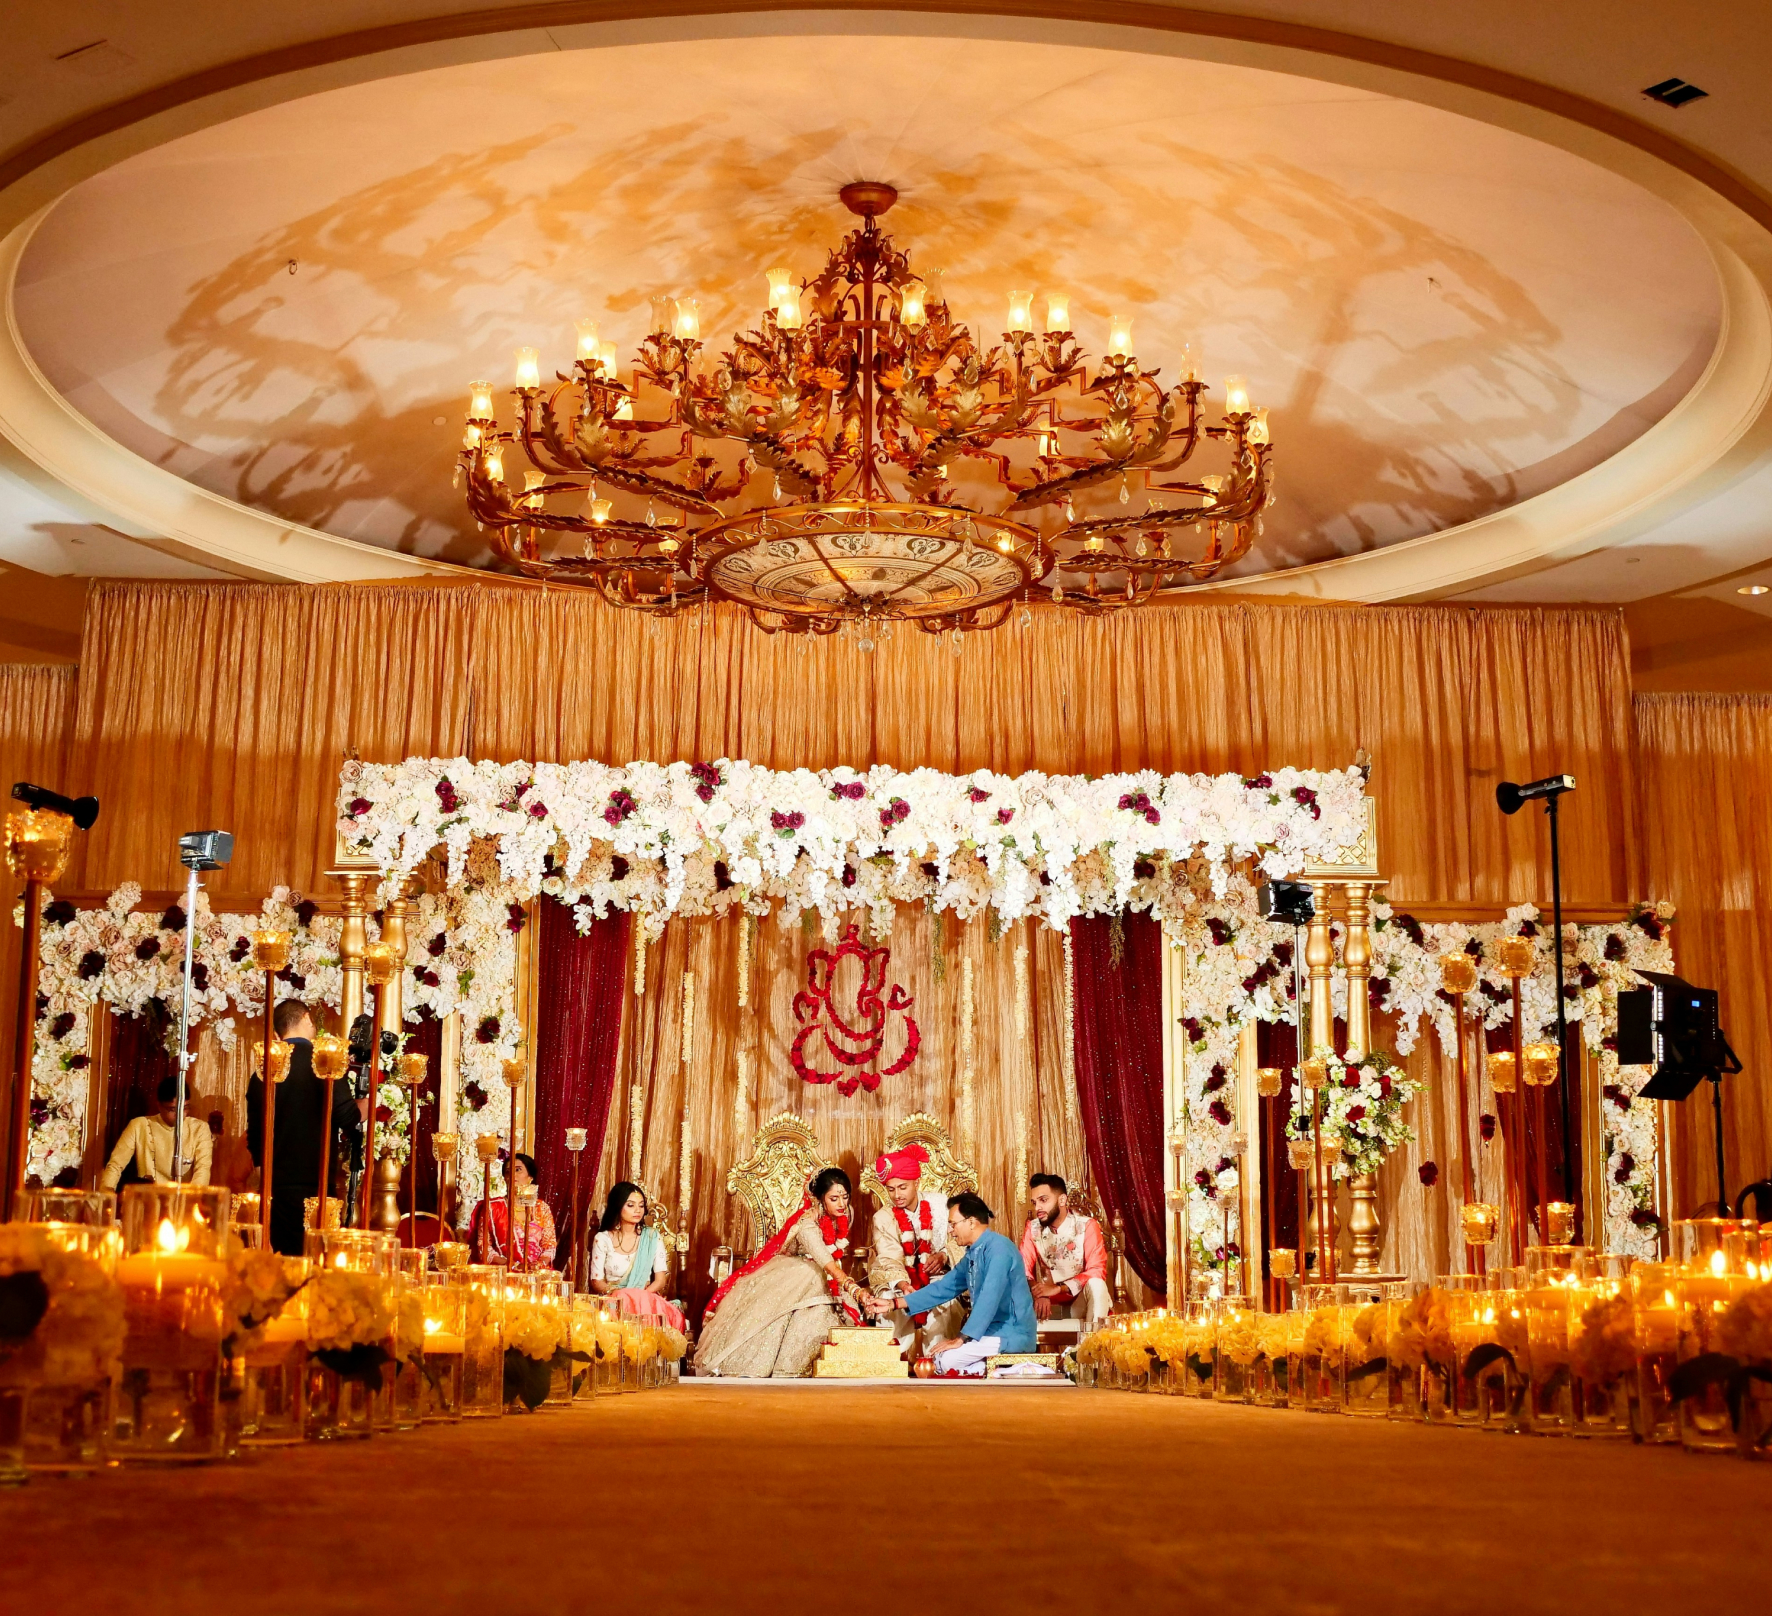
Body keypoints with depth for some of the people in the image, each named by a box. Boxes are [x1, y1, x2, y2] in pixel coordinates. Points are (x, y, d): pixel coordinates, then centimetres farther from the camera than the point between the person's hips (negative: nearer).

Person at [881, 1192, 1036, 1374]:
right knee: (936, 1358, 7)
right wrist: (894, 1304, 12)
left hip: (1012, 1333, -10)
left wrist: (962, 1339, -24)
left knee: (945, 1360, -16)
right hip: (994, 1330, 10)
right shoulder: (973, 1254, 12)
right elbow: (944, 1287, 17)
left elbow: (989, 1298, -26)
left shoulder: (997, 1249, -18)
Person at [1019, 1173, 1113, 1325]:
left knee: (1096, 1285, -33)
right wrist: (1038, 1293, -31)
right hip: (1049, 1303, 2)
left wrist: (1058, 1288, -30)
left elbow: (1097, 1272, -20)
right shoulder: (1032, 1228, -1)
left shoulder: (1087, 1226, -12)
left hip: (1079, 1302, -2)